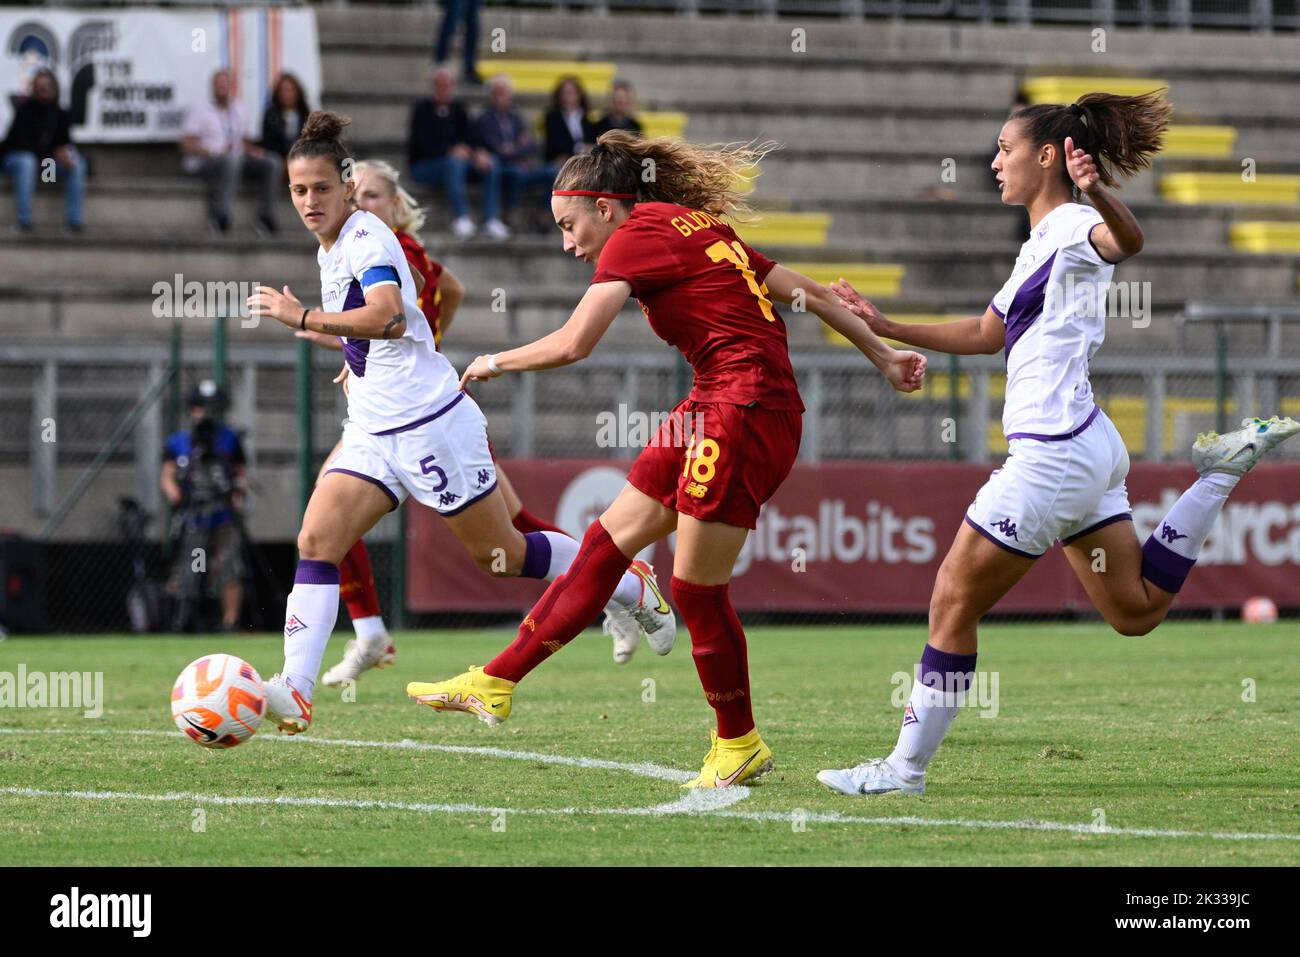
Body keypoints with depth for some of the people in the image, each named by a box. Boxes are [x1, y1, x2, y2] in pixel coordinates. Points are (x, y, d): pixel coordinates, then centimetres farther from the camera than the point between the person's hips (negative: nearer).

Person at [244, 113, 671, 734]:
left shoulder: (367, 238, -16)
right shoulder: (329, 252, 12)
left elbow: (389, 317, -35)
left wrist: (304, 319, -35)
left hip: (429, 423, -8)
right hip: (372, 435, 8)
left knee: (502, 555, 4)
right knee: (316, 542, -12)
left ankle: (632, 588, 26)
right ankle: (295, 693, -22)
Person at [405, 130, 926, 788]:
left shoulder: (637, 236, -8)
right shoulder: (700, 229, 18)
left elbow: (573, 343, -15)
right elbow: (807, 292, 18)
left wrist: (496, 363, 3)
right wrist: (882, 356, 22)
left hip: (745, 412, -10)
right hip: (714, 410, 10)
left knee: (695, 587, -2)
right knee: (606, 544, 9)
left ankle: (739, 746, 12)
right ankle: (495, 684, 12)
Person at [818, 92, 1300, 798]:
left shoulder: (1071, 225, -11)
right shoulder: (1040, 244, 19)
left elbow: (1127, 241, -36)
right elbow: (986, 334, 32)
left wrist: (1097, 191, -57)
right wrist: (887, 328, 30)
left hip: (1054, 454, -10)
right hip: (1082, 450, 10)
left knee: (953, 603, -3)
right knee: (1135, 611, 14)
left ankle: (905, 768, 2)